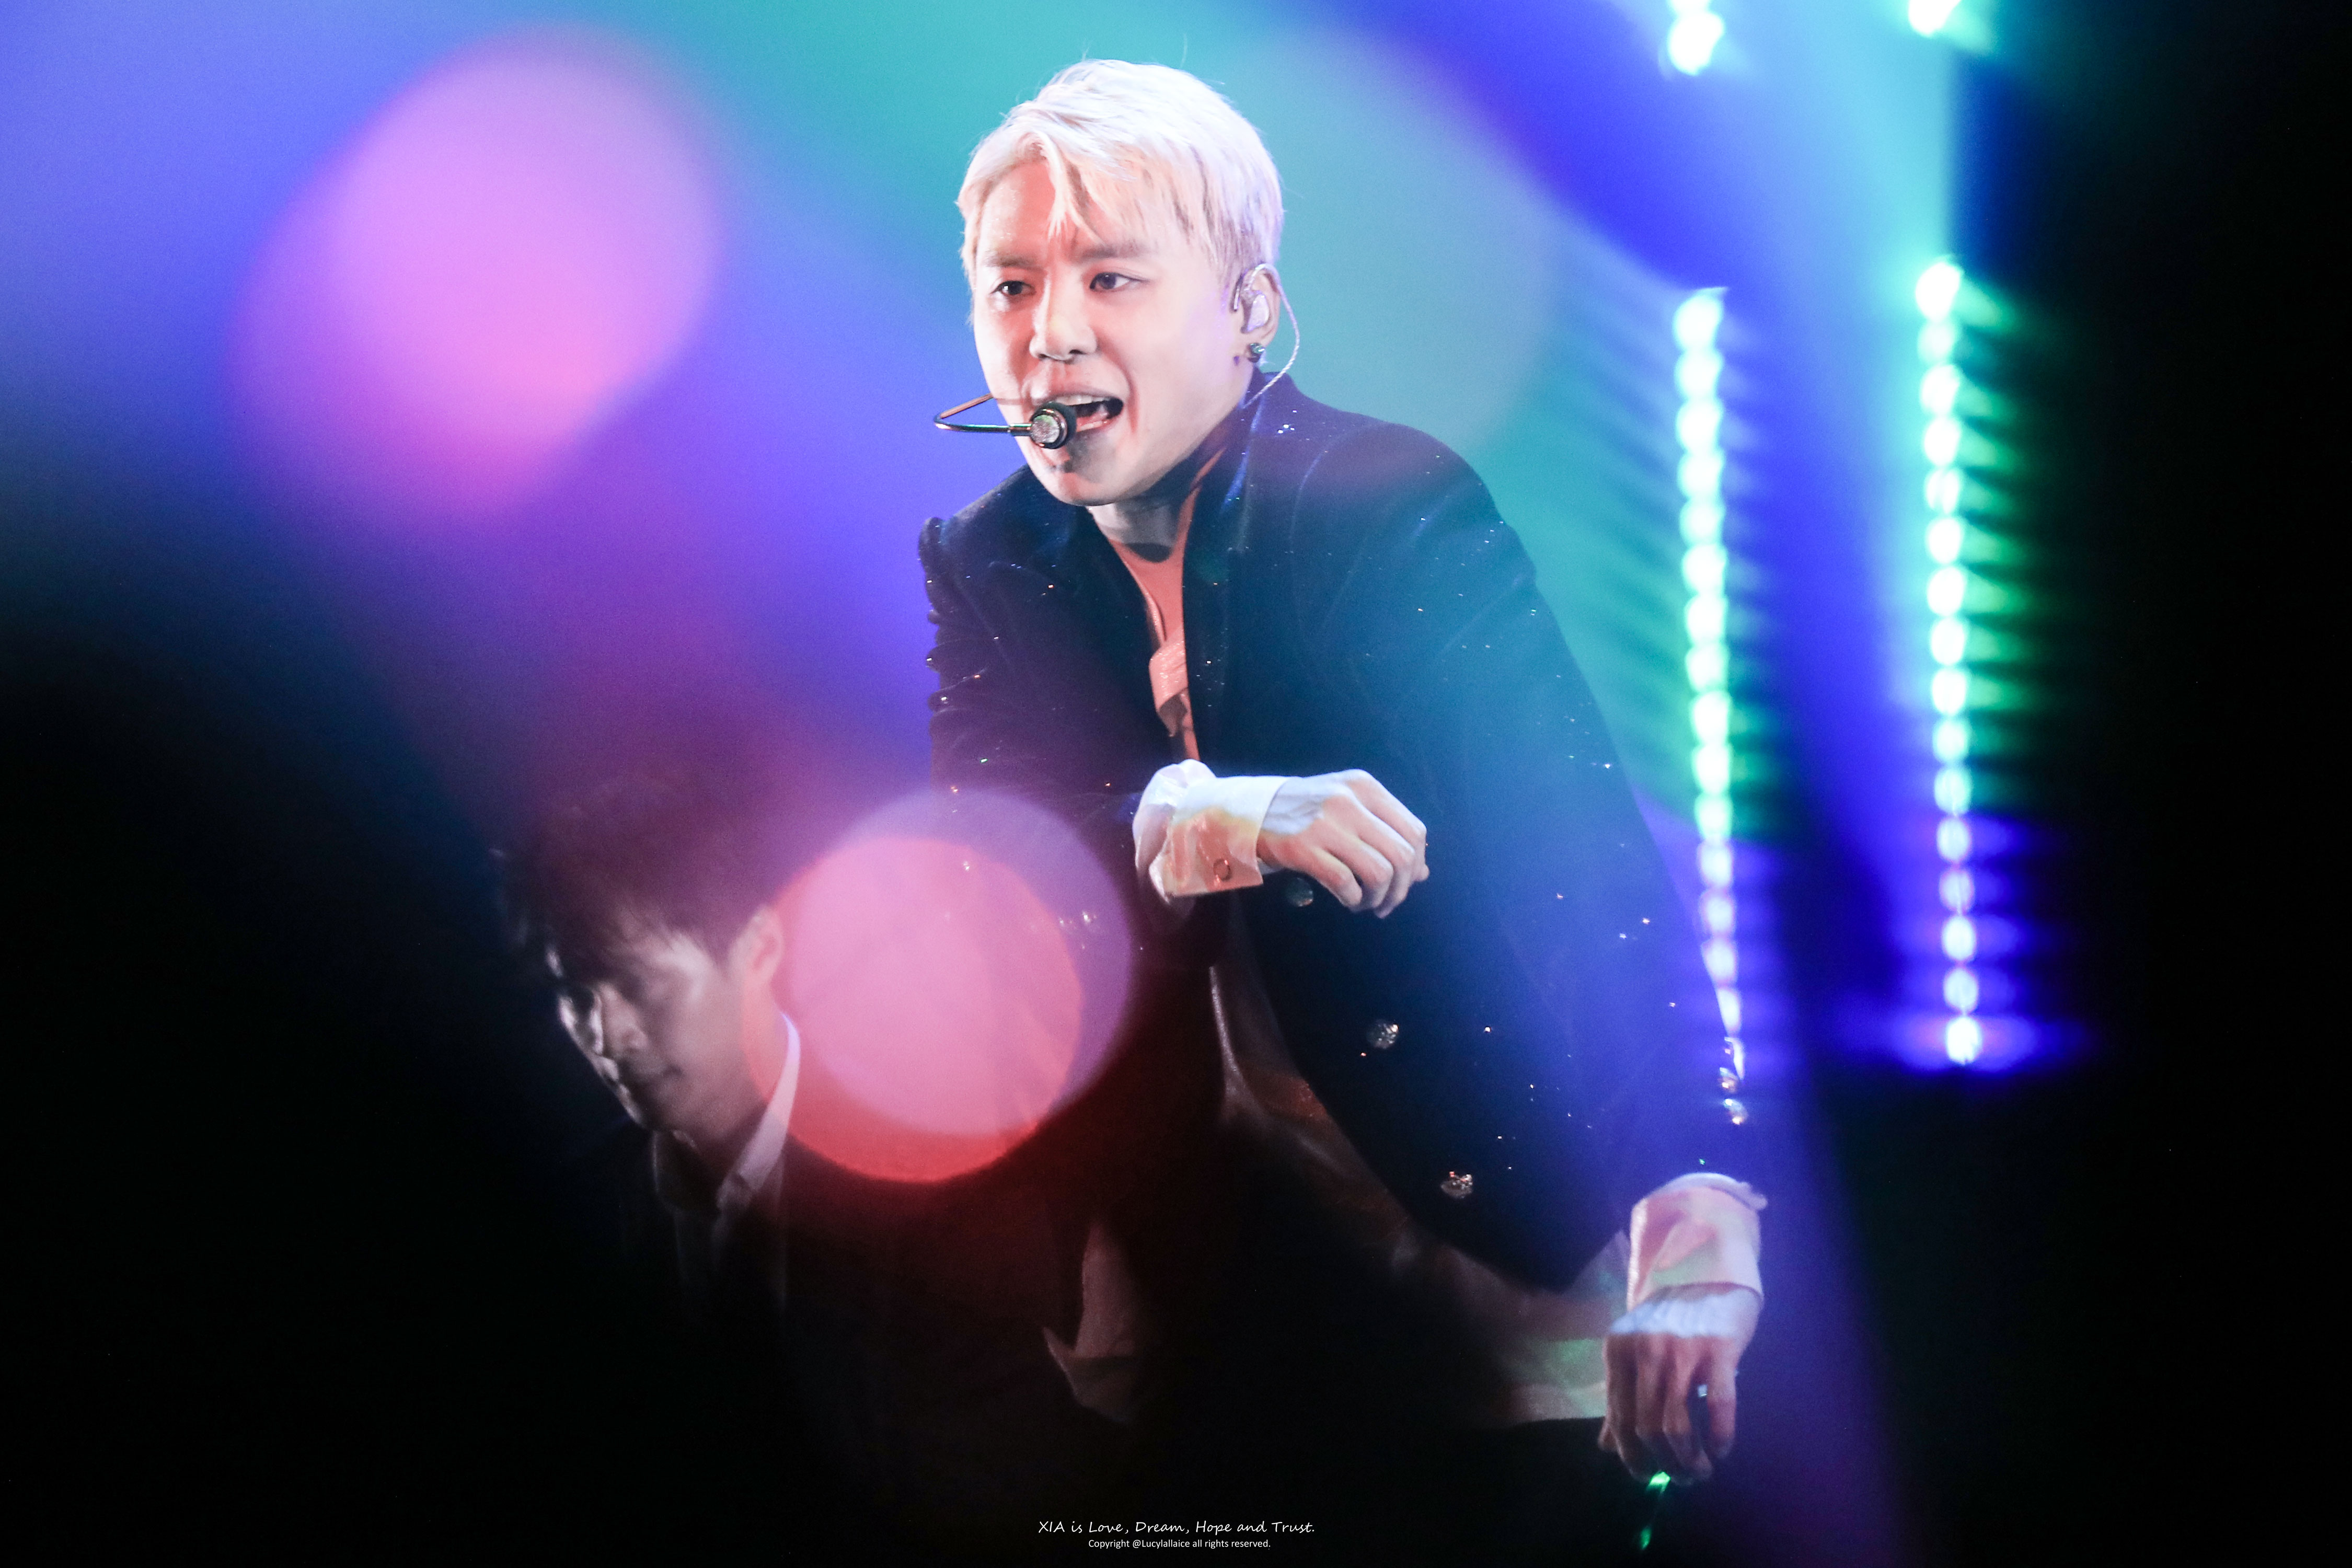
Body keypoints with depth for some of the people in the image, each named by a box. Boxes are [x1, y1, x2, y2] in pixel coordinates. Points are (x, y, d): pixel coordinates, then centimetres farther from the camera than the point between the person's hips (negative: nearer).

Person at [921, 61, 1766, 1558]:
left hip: (1504, 1199, -3)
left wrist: (1698, 1224, -36)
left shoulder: (1402, 506, -15)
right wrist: (1188, 820, -34)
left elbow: (1592, 851, -23)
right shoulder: (986, 560, 2)